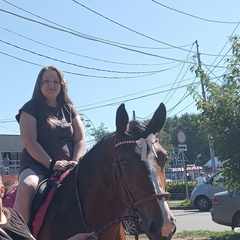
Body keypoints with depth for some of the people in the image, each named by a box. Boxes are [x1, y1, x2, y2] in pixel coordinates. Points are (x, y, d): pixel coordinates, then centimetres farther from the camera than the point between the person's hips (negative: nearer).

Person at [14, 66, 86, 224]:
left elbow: (80, 139, 7)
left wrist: (76, 161, -12)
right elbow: (29, 142, -9)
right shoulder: (31, 108, 2)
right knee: (27, 186, -36)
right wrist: (51, 163, -18)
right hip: (36, 165, -3)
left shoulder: (69, 109, 15)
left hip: (67, 167, 4)